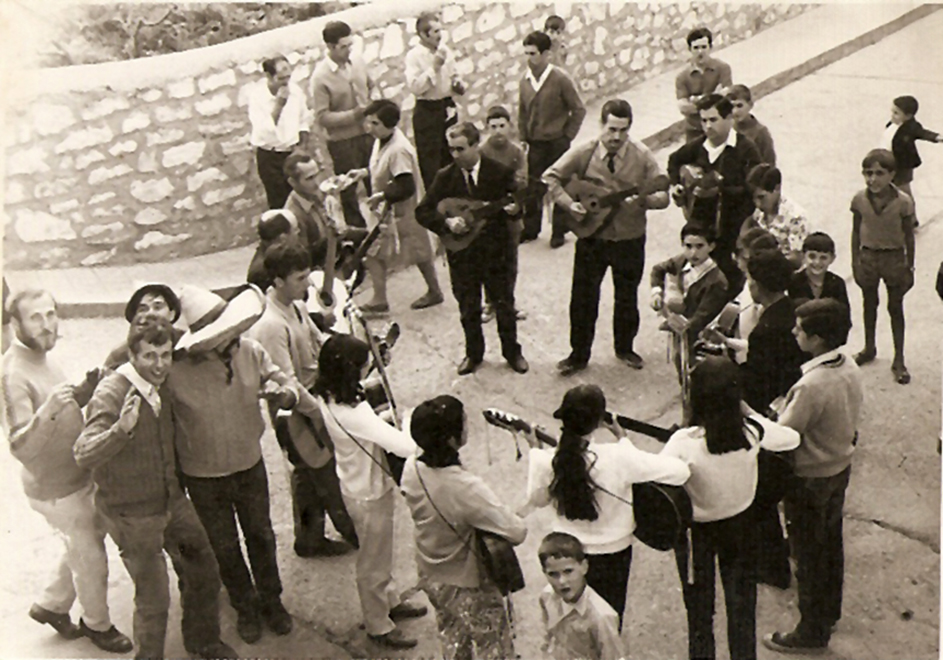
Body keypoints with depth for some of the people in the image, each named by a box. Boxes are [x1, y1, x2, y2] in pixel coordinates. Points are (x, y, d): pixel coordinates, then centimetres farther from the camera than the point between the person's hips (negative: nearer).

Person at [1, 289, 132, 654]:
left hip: (78, 475, 8)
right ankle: (97, 623, 34)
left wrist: (87, 388, -5)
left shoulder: (42, 356, -1)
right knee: (91, 558, 10)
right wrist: (47, 410, -51)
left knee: (84, 545, 25)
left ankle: (51, 605, 45)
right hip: (56, 489, -8)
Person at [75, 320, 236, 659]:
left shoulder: (161, 385, -1)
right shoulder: (112, 393, -24)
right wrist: (121, 428, -50)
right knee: (153, 599, 0)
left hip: (172, 500, 7)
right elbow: (83, 454, -36)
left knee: (204, 571, 17)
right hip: (132, 514, -7)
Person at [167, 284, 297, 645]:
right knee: (224, 548, 18)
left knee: (261, 536, 21)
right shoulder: (176, 372, -29)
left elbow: (284, 383, -5)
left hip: (250, 465, 3)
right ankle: (246, 607, 44)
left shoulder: (250, 352, -17)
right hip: (204, 477, -3)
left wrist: (283, 394, -28)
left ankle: (271, 599, 46)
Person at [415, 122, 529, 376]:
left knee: (504, 305, 11)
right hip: (461, 253, 1)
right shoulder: (445, 177, -6)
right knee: (468, 309, 13)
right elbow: (422, 212, -6)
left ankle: (512, 352, 30)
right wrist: (447, 222, -23)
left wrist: (514, 209, -25)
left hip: (495, 251, -1)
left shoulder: (500, 171, -8)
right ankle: (473, 354, 33)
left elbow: (518, 202, 0)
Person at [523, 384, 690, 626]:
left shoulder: (549, 460, -21)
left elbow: (537, 498, 1)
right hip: (613, 553, -2)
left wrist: (535, 450, 11)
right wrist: (625, 441, -15)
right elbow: (681, 471, -24)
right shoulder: (618, 458, -30)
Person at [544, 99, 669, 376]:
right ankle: (579, 354, 22)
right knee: (583, 298, 6)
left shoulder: (642, 156, -11)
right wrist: (569, 203, -17)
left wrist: (643, 199, -32)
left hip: (629, 240, 0)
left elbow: (663, 195, -11)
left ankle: (625, 348, 37)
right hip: (591, 237, 0)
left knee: (627, 298, 16)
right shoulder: (584, 153, -10)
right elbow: (551, 177, -3)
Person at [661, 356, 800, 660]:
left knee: (699, 611, 17)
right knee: (742, 604, 21)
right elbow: (792, 438, -1)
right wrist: (752, 413, 7)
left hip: (697, 532, -3)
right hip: (741, 526, 3)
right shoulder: (753, 430, -21)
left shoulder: (685, 443, -32)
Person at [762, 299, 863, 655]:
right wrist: (791, 408, 9)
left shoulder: (812, 385, -34)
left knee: (810, 555, 9)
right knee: (831, 542, 25)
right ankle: (829, 611, 45)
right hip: (841, 467, 8)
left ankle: (812, 632, 25)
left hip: (811, 480, -8)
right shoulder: (850, 369, -7)